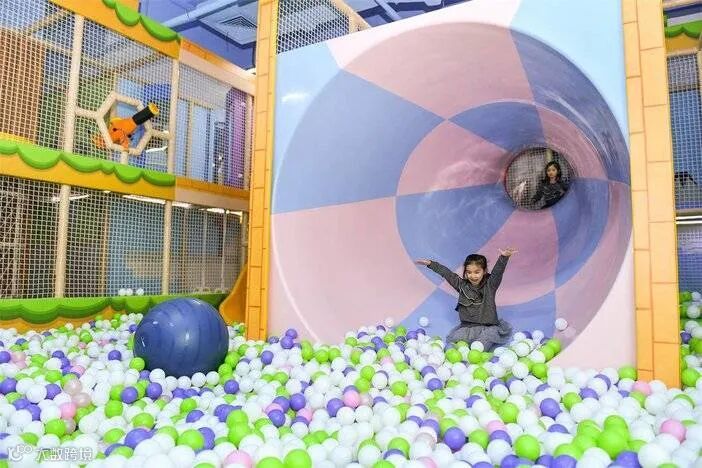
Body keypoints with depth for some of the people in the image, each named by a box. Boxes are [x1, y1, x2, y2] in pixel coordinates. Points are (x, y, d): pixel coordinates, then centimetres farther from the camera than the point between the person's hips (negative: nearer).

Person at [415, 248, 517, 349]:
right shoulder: (462, 285, 5)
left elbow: (497, 271, -19)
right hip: (467, 326, 3)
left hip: (488, 327, -2)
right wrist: (430, 263, 11)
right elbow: (446, 273, 10)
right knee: (453, 339, -21)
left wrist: (504, 257, -39)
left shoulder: (490, 285, -3)